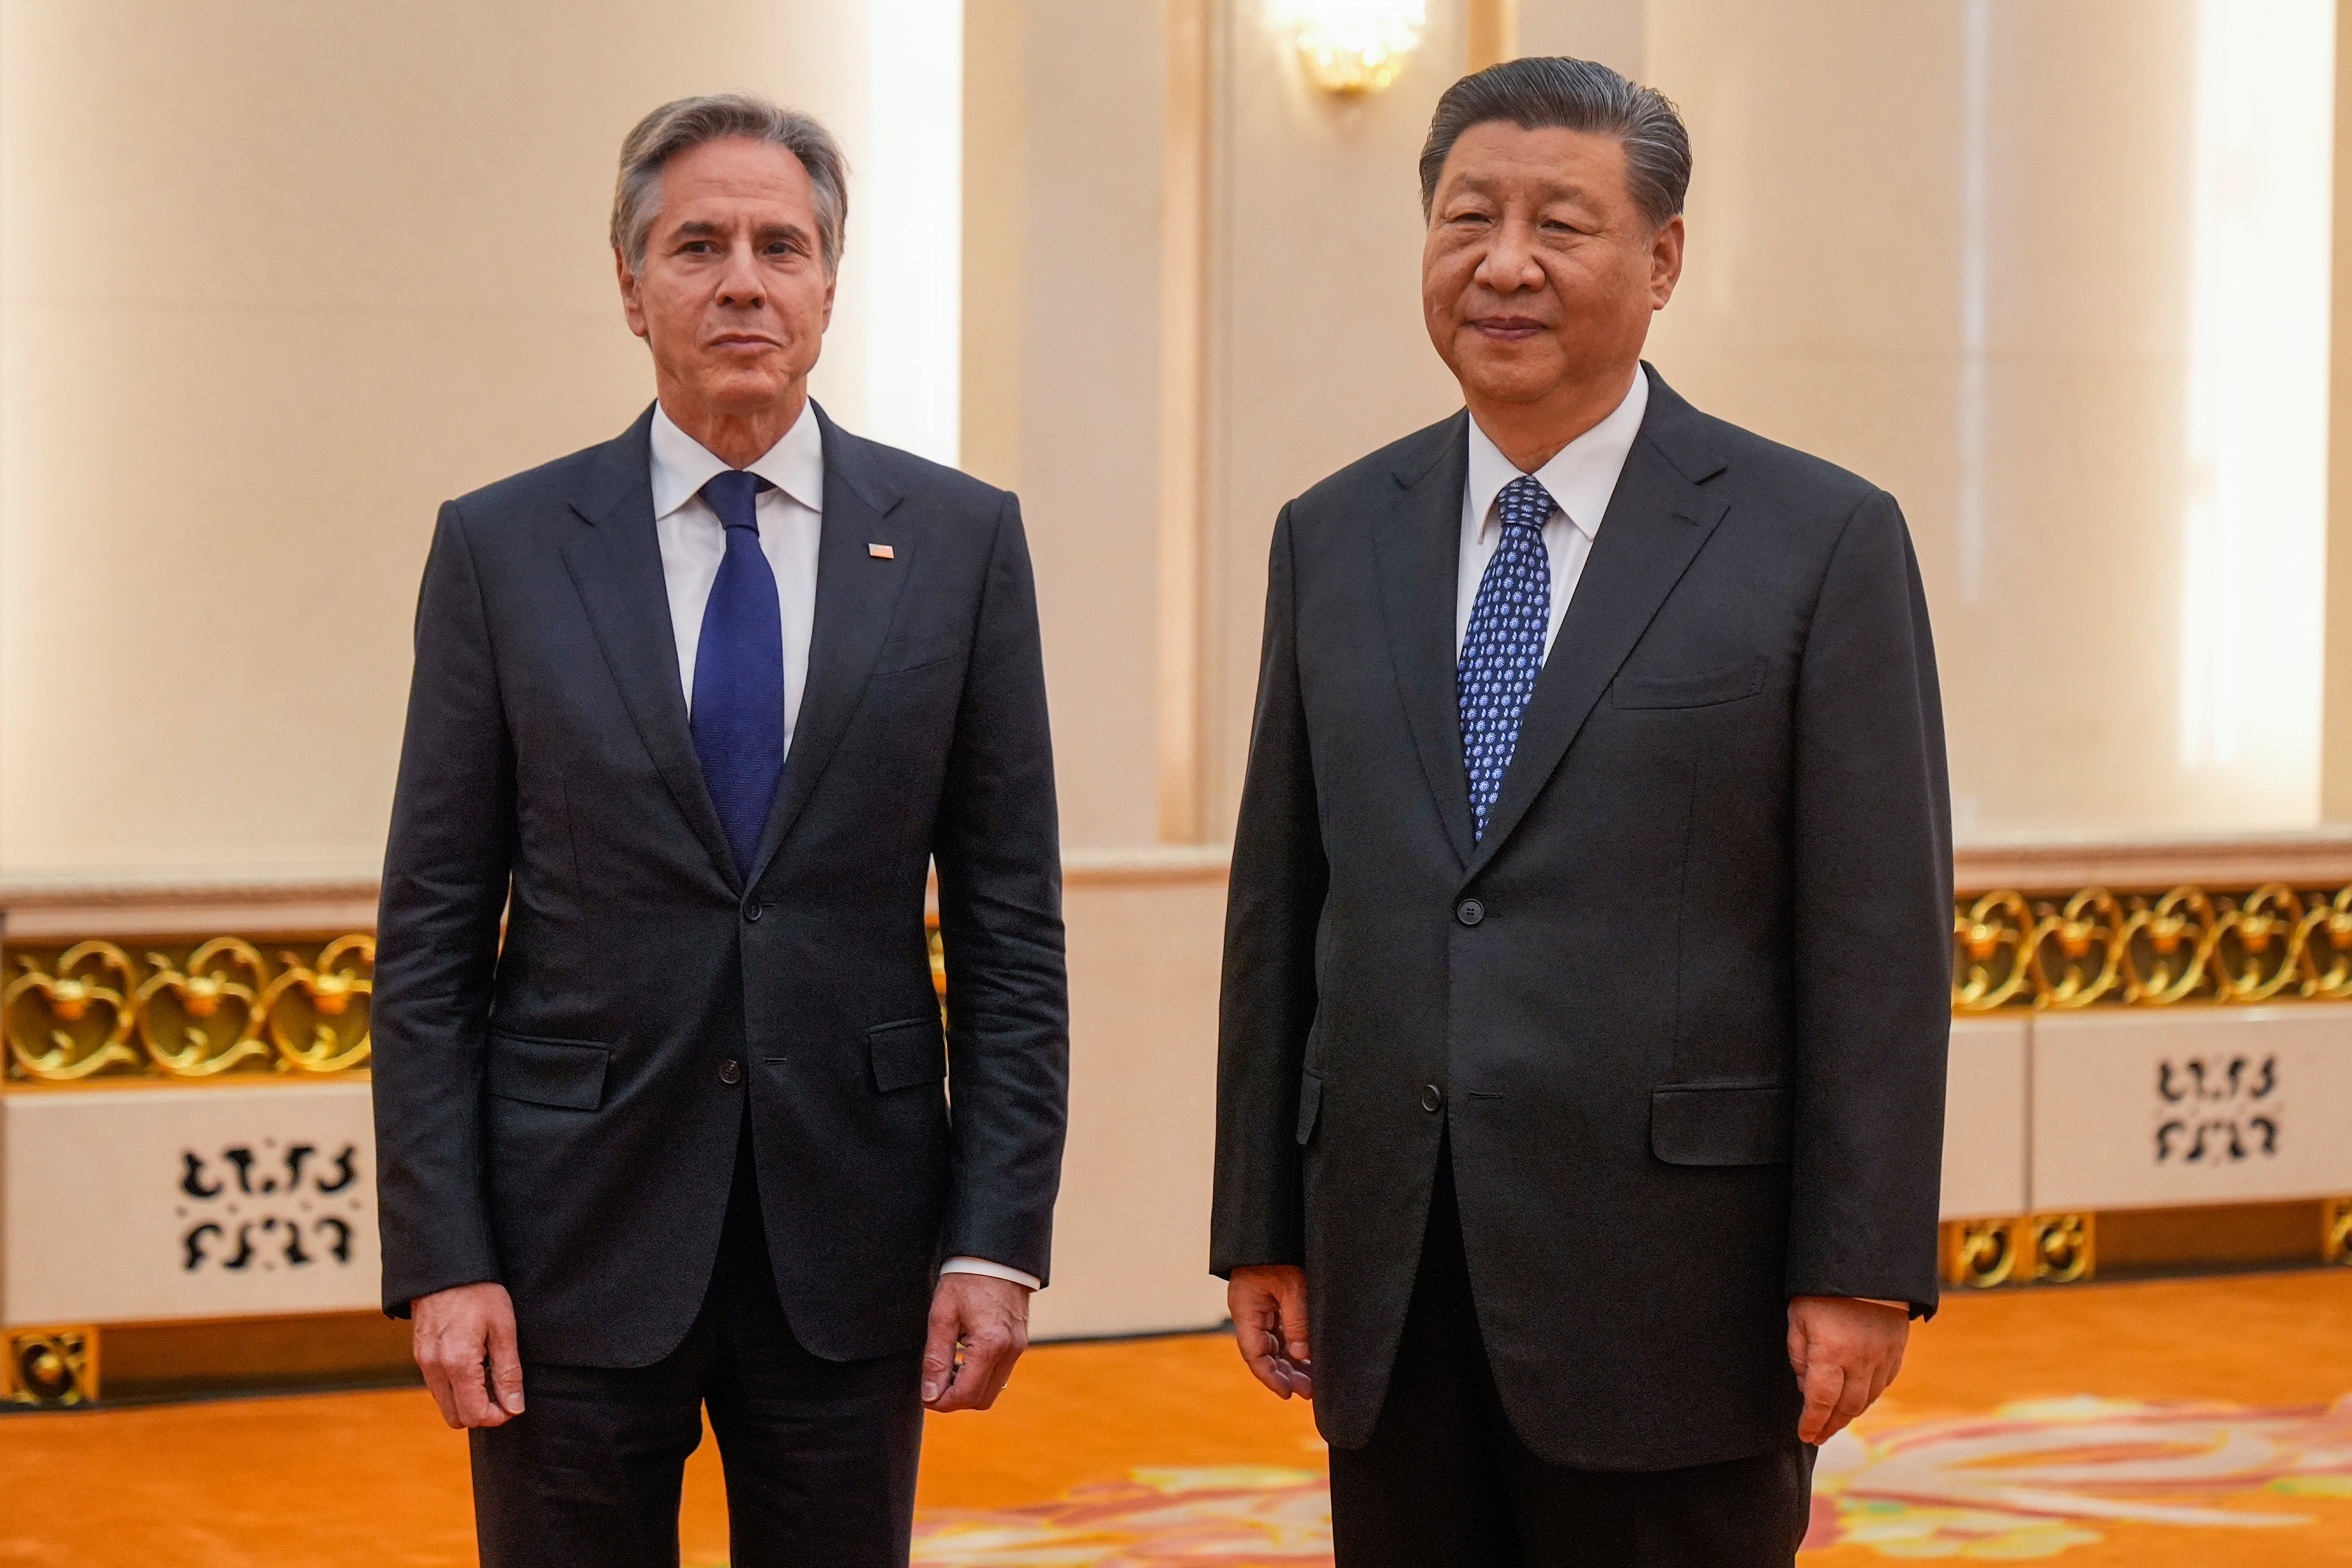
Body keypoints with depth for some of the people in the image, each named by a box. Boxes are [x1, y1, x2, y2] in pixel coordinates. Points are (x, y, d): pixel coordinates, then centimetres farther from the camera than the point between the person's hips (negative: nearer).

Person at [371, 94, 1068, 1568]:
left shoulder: (961, 538, 2)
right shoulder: (503, 549, 1)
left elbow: (1012, 919, 3)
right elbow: (432, 936, 1)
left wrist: (1000, 1237, -3)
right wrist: (439, 1262, -6)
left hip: (850, 1236, 1)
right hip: (577, 1232, 0)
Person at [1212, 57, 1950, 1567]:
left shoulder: (1825, 541, -3)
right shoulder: (1333, 538, 10)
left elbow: (1882, 935, -5)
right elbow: (1279, 911, 12)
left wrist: (1862, 1272, -9)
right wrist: (1262, 1227, 9)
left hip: (1673, 1289, -4)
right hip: (1387, 1290, 4)